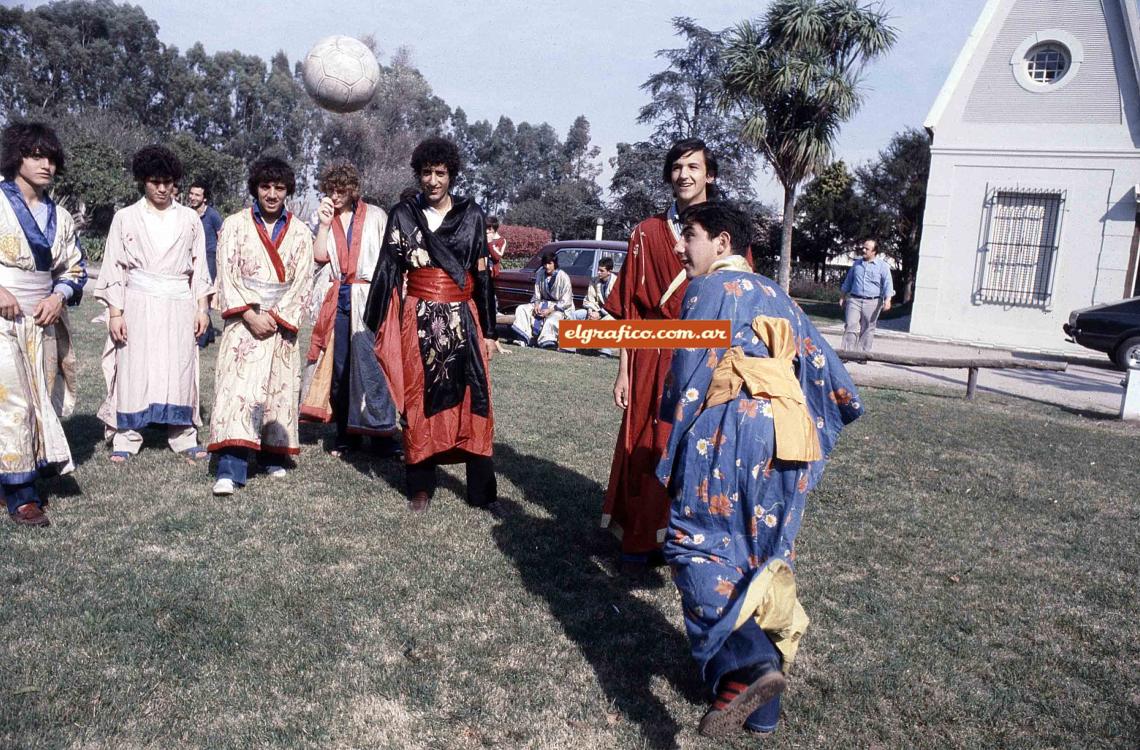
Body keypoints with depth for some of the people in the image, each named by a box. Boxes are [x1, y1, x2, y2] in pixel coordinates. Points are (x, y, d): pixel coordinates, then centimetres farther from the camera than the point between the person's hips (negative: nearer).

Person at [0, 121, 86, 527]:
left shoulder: (59, 216, 11)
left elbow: (75, 267, 16)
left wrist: (59, 296, -3)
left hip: (43, 322, 5)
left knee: (42, 399, 9)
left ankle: (37, 467, 22)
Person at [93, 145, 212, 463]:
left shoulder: (190, 219, 10)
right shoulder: (125, 218, 6)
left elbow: (199, 266, 11)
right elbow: (113, 268, 5)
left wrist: (202, 308, 5)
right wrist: (115, 313, -2)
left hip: (179, 305, 1)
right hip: (138, 305, -1)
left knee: (180, 369, 0)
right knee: (133, 369, -2)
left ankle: (184, 437, 7)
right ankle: (126, 438, 7)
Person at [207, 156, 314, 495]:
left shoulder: (300, 233, 8)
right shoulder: (234, 225, 5)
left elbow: (302, 284, 2)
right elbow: (227, 276, -3)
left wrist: (276, 316, -10)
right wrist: (250, 314, -14)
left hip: (281, 322, 2)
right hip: (243, 320, -2)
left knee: (279, 388, 4)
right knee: (237, 387, -11)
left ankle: (272, 456, 16)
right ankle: (230, 470, -16)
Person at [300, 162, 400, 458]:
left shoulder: (375, 216, 5)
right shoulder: (326, 218, 14)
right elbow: (319, 256, 2)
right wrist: (324, 223, -3)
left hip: (368, 297, -4)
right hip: (336, 299, 4)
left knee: (370, 364, -10)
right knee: (339, 365, 6)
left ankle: (382, 431, -4)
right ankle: (346, 435, 15)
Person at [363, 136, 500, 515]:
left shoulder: (471, 214, 5)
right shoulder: (402, 214, 5)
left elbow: (483, 275, 5)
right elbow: (388, 271, 5)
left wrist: (489, 330, 3)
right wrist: (382, 328, -1)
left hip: (463, 320, 0)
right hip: (418, 322, 0)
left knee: (473, 402, -1)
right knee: (420, 402, 5)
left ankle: (481, 489, 9)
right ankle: (420, 487, 17)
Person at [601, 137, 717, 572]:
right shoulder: (647, 233, 5)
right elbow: (629, 308, 4)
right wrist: (624, 370, 0)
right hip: (654, 360, 0)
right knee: (646, 450, 5)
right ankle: (642, 541, 20)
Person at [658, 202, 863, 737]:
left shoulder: (708, 288, 4)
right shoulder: (776, 296, 22)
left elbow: (688, 374, -3)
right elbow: (821, 363, 20)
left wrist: (673, 431, 7)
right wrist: (842, 401, 33)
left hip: (730, 429, -7)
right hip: (788, 436, 7)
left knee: (697, 545, -2)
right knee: (768, 557, 13)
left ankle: (743, 666, -25)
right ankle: (761, 709, 19)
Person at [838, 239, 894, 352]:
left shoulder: (883, 266, 0)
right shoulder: (857, 263, 12)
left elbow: (888, 284, -7)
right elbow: (848, 280, 22)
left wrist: (887, 300, -21)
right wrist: (842, 297, 21)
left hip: (872, 302, -2)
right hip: (854, 300, 3)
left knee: (867, 330, 4)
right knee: (850, 326, -8)